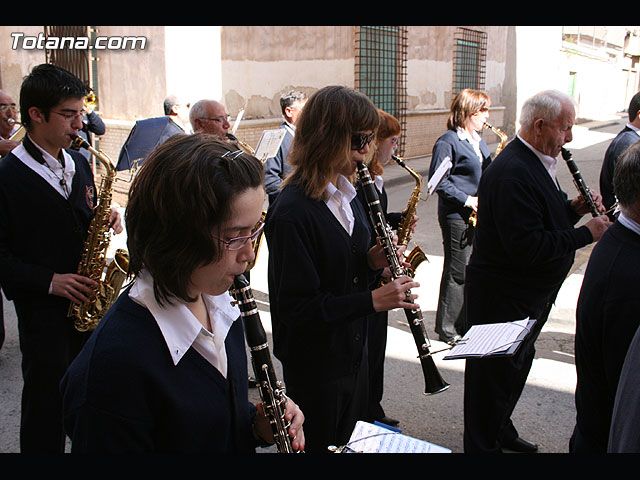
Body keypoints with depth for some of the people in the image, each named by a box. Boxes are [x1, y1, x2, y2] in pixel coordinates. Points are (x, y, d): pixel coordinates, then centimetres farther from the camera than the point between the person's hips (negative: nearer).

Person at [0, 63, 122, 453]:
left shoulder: (78, 163, 8)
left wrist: (106, 219, -2)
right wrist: (49, 281, -20)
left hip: (88, 299, 6)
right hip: (42, 309, -6)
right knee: (48, 404, 6)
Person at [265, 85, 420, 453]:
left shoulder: (347, 194, 3)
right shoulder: (292, 213, -25)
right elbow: (295, 307, -25)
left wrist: (373, 261, -8)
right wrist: (372, 300, -27)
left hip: (354, 351, 8)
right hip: (315, 364, -8)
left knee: (355, 441, 24)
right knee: (324, 446, 13)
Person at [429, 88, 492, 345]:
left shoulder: (478, 141, 15)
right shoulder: (448, 142, -11)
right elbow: (438, 181, -16)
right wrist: (467, 200, -19)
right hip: (457, 216, -8)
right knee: (457, 272, -2)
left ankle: (467, 322, 25)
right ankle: (447, 329, 10)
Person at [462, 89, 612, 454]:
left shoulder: (535, 163, 7)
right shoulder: (512, 173, -27)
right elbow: (527, 247, -31)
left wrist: (573, 209, -3)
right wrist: (587, 233, -22)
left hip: (530, 296, 11)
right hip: (502, 297, -11)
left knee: (518, 365, 24)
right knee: (497, 375, 4)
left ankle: (501, 429, 44)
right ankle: (484, 446, 22)